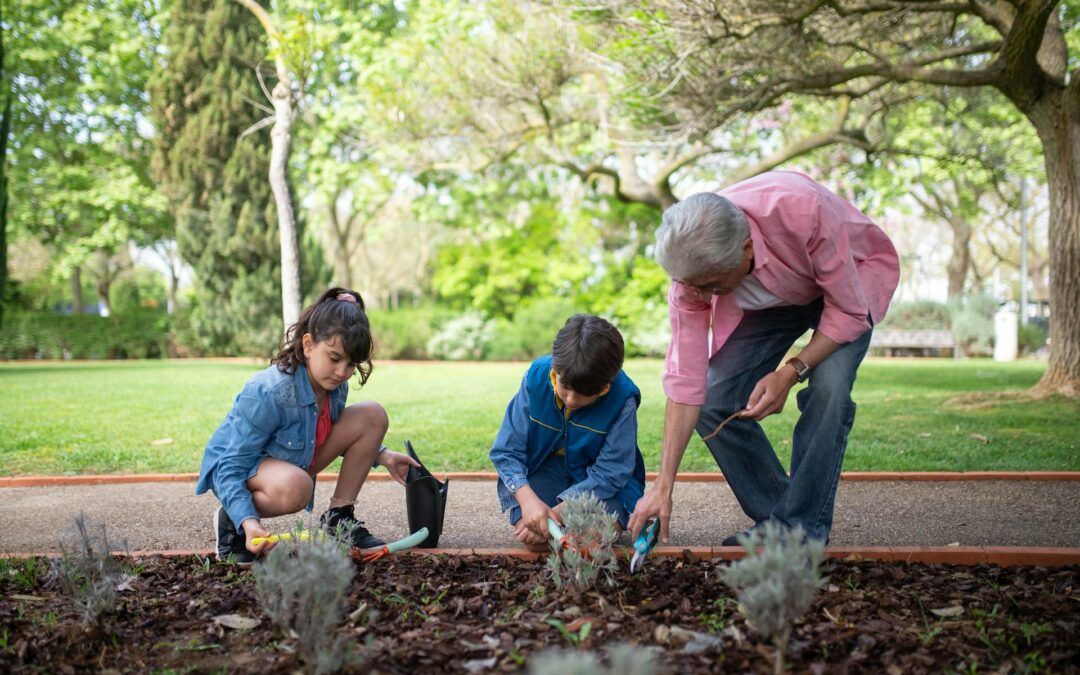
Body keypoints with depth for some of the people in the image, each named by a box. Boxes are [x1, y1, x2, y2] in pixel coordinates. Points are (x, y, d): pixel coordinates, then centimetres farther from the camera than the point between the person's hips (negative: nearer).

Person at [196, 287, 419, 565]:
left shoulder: (335, 386, -11)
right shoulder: (266, 394, -34)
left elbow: (328, 432, 13)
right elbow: (232, 467, -30)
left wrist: (380, 455, -1)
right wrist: (247, 520, -45)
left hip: (294, 461, 7)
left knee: (372, 415, -8)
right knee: (294, 488, -43)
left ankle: (338, 518, 1)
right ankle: (230, 519, -10)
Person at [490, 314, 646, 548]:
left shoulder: (622, 399, -25)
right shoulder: (536, 377, -20)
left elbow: (610, 473, -22)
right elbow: (505, 451, -16)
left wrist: (557, 511, -31)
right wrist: (528, 499, -34)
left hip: (600, 483, -1)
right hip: (545, 471, 1)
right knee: (531, 536, -24)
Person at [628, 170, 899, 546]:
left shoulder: (804, 211, -42)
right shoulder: (693, 266, -28)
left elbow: (850, 311, -28)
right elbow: (685, 379, -23)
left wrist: (791, 372, -38)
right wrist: (663, 487, -25)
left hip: (852, 279, -3)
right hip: (769, 301, 4)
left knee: (828, 387, -30)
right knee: (713, 402, -12)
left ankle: (802, 527, -16)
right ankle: (772, 519, 5)